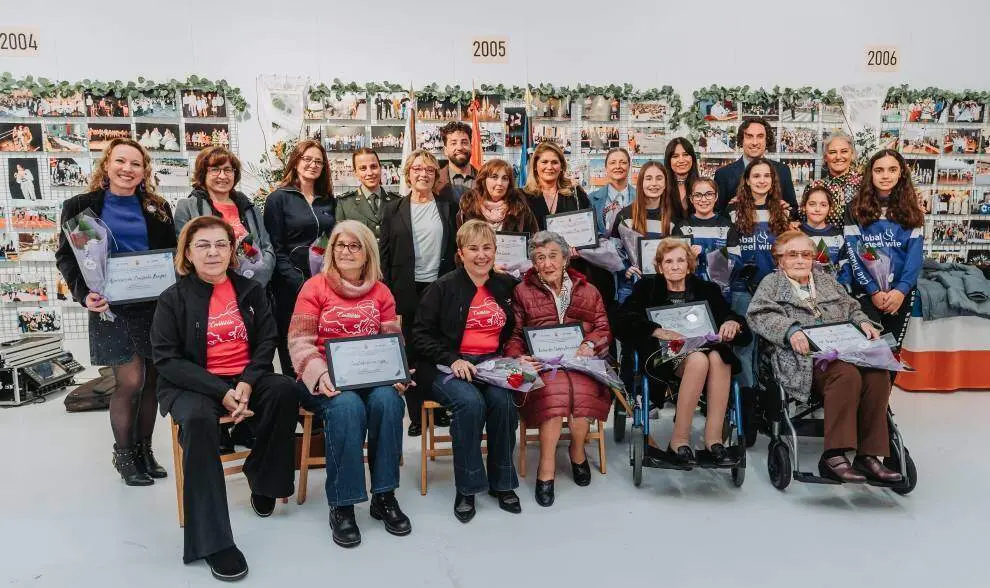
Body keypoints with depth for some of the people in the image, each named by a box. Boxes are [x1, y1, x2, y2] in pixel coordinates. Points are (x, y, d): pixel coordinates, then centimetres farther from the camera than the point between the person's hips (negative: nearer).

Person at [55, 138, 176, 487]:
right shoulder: (81, 206, 3)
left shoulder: (158, 208, 10)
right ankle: (123, 455, 14)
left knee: (151, 380, 7)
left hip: (154, 305, 3)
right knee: (130, 382, -7)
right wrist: (83, 294, -16)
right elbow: (66, 256, 0)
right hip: (111, 307, -3)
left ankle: (144, 450, 23)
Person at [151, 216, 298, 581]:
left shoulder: (250, 290, 8)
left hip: (247, 380, 3)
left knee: (284, 389, -28)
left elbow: (267, 340, 5)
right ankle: (211, 538, -30)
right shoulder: (173, 298, -1)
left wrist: (247, 382, -14)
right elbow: (167, 359, -7)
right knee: (198, 419, -36)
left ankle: (261, 476, -2)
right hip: (193, 385, -3)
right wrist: (221, 392, -19)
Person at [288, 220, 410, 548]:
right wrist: (320, 374, -22)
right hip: (327, 381, -2)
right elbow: (299, 341, -3)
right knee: (347, 407, -34)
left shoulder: (380, 292, 14)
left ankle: (384, 496, -14)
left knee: (388, 401, -30)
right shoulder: (315, 287, 4)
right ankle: (342, 506, -20)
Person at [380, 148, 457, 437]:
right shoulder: (393, 209, 7)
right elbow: (385, 253, 5)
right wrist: (387, 294, -1)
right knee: (410, 353, 3)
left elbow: (456, 248, 8)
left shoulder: (449, 208, 9)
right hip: (407, 291, 0)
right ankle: (416, 414, 11)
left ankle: (438, 408, 15)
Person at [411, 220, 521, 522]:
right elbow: (421, 334, -2)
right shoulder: (443, 287, 0)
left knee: (502, 400, -28)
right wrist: (453, 360, -13)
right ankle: (467, 487, -14)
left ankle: (502, 482, -8)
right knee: (471, 402, -32)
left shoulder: (506, 285, 11)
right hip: (449, 367, -3)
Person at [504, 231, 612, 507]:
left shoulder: (588, 291, 19)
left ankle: (577, 450, -6)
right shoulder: (523, 292, 15)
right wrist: (518, 357, -11)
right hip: (541, 363, -1)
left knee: (582, 389, -34)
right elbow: (514, 334, 10)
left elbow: (604, 329, 14)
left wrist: (591, 344, -8)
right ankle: (546, 468, -22)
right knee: (554, 389, -36)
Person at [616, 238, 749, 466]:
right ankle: (679, 440, -30)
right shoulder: (647, 288, 16)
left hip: (704, 347, 3)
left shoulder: (707, 290, 22)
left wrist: (733, 323, -10)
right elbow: (624, 321, -3)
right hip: (664, 354, -3)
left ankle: (714, 439, -30)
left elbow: (744, 333, 15)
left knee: (717, 358, -33)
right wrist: (660, 332, -18)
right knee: (698, 359, -35)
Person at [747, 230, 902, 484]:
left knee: (878, 374, -26)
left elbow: (851, 307, 30)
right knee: (847, 374, -35)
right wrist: (790, 331, -20)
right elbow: (759, 315, -2)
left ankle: (868, 455, -22)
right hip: (804, 356, -5)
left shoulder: (826, 280, 31)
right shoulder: (772, 283, 15)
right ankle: (834, 456, -32)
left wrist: (863, 322, 6)